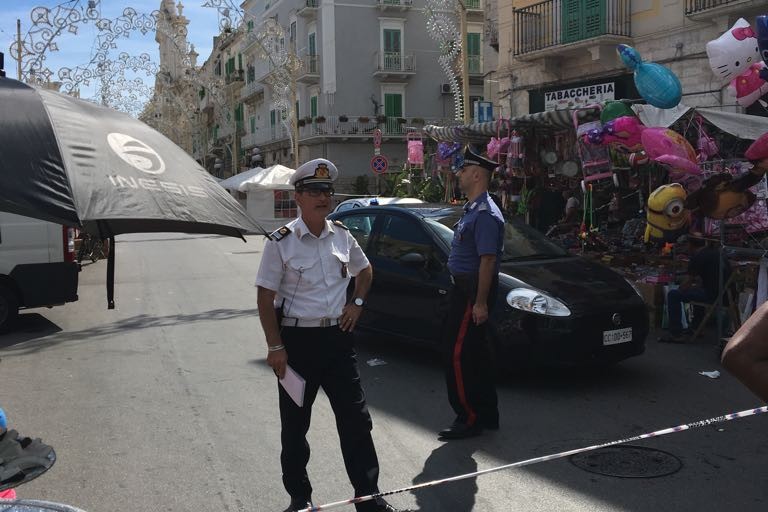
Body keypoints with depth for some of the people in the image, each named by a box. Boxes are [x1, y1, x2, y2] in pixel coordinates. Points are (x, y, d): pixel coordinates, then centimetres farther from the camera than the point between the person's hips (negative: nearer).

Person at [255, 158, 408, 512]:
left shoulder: (342, 236, 5)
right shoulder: (281, 242, -9)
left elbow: (364, 270, 23)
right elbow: (265, 298, -9)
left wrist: (357, 302, 6)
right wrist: (275, 347, -13)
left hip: (337, 337, 4)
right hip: (297, 340, -4)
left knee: (356, 419, 6)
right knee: (295, 425, 9)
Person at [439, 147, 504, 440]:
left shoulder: (484, 214, -18)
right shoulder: (472, 209, 15)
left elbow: (488, 259, -23)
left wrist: (480, 302, -25)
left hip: (472, 291, -11)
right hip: (464, 288, 11)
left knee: (459, 355, -7)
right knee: (475, 353, 16)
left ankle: (470, 418, 2)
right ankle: (487, 415, 26)